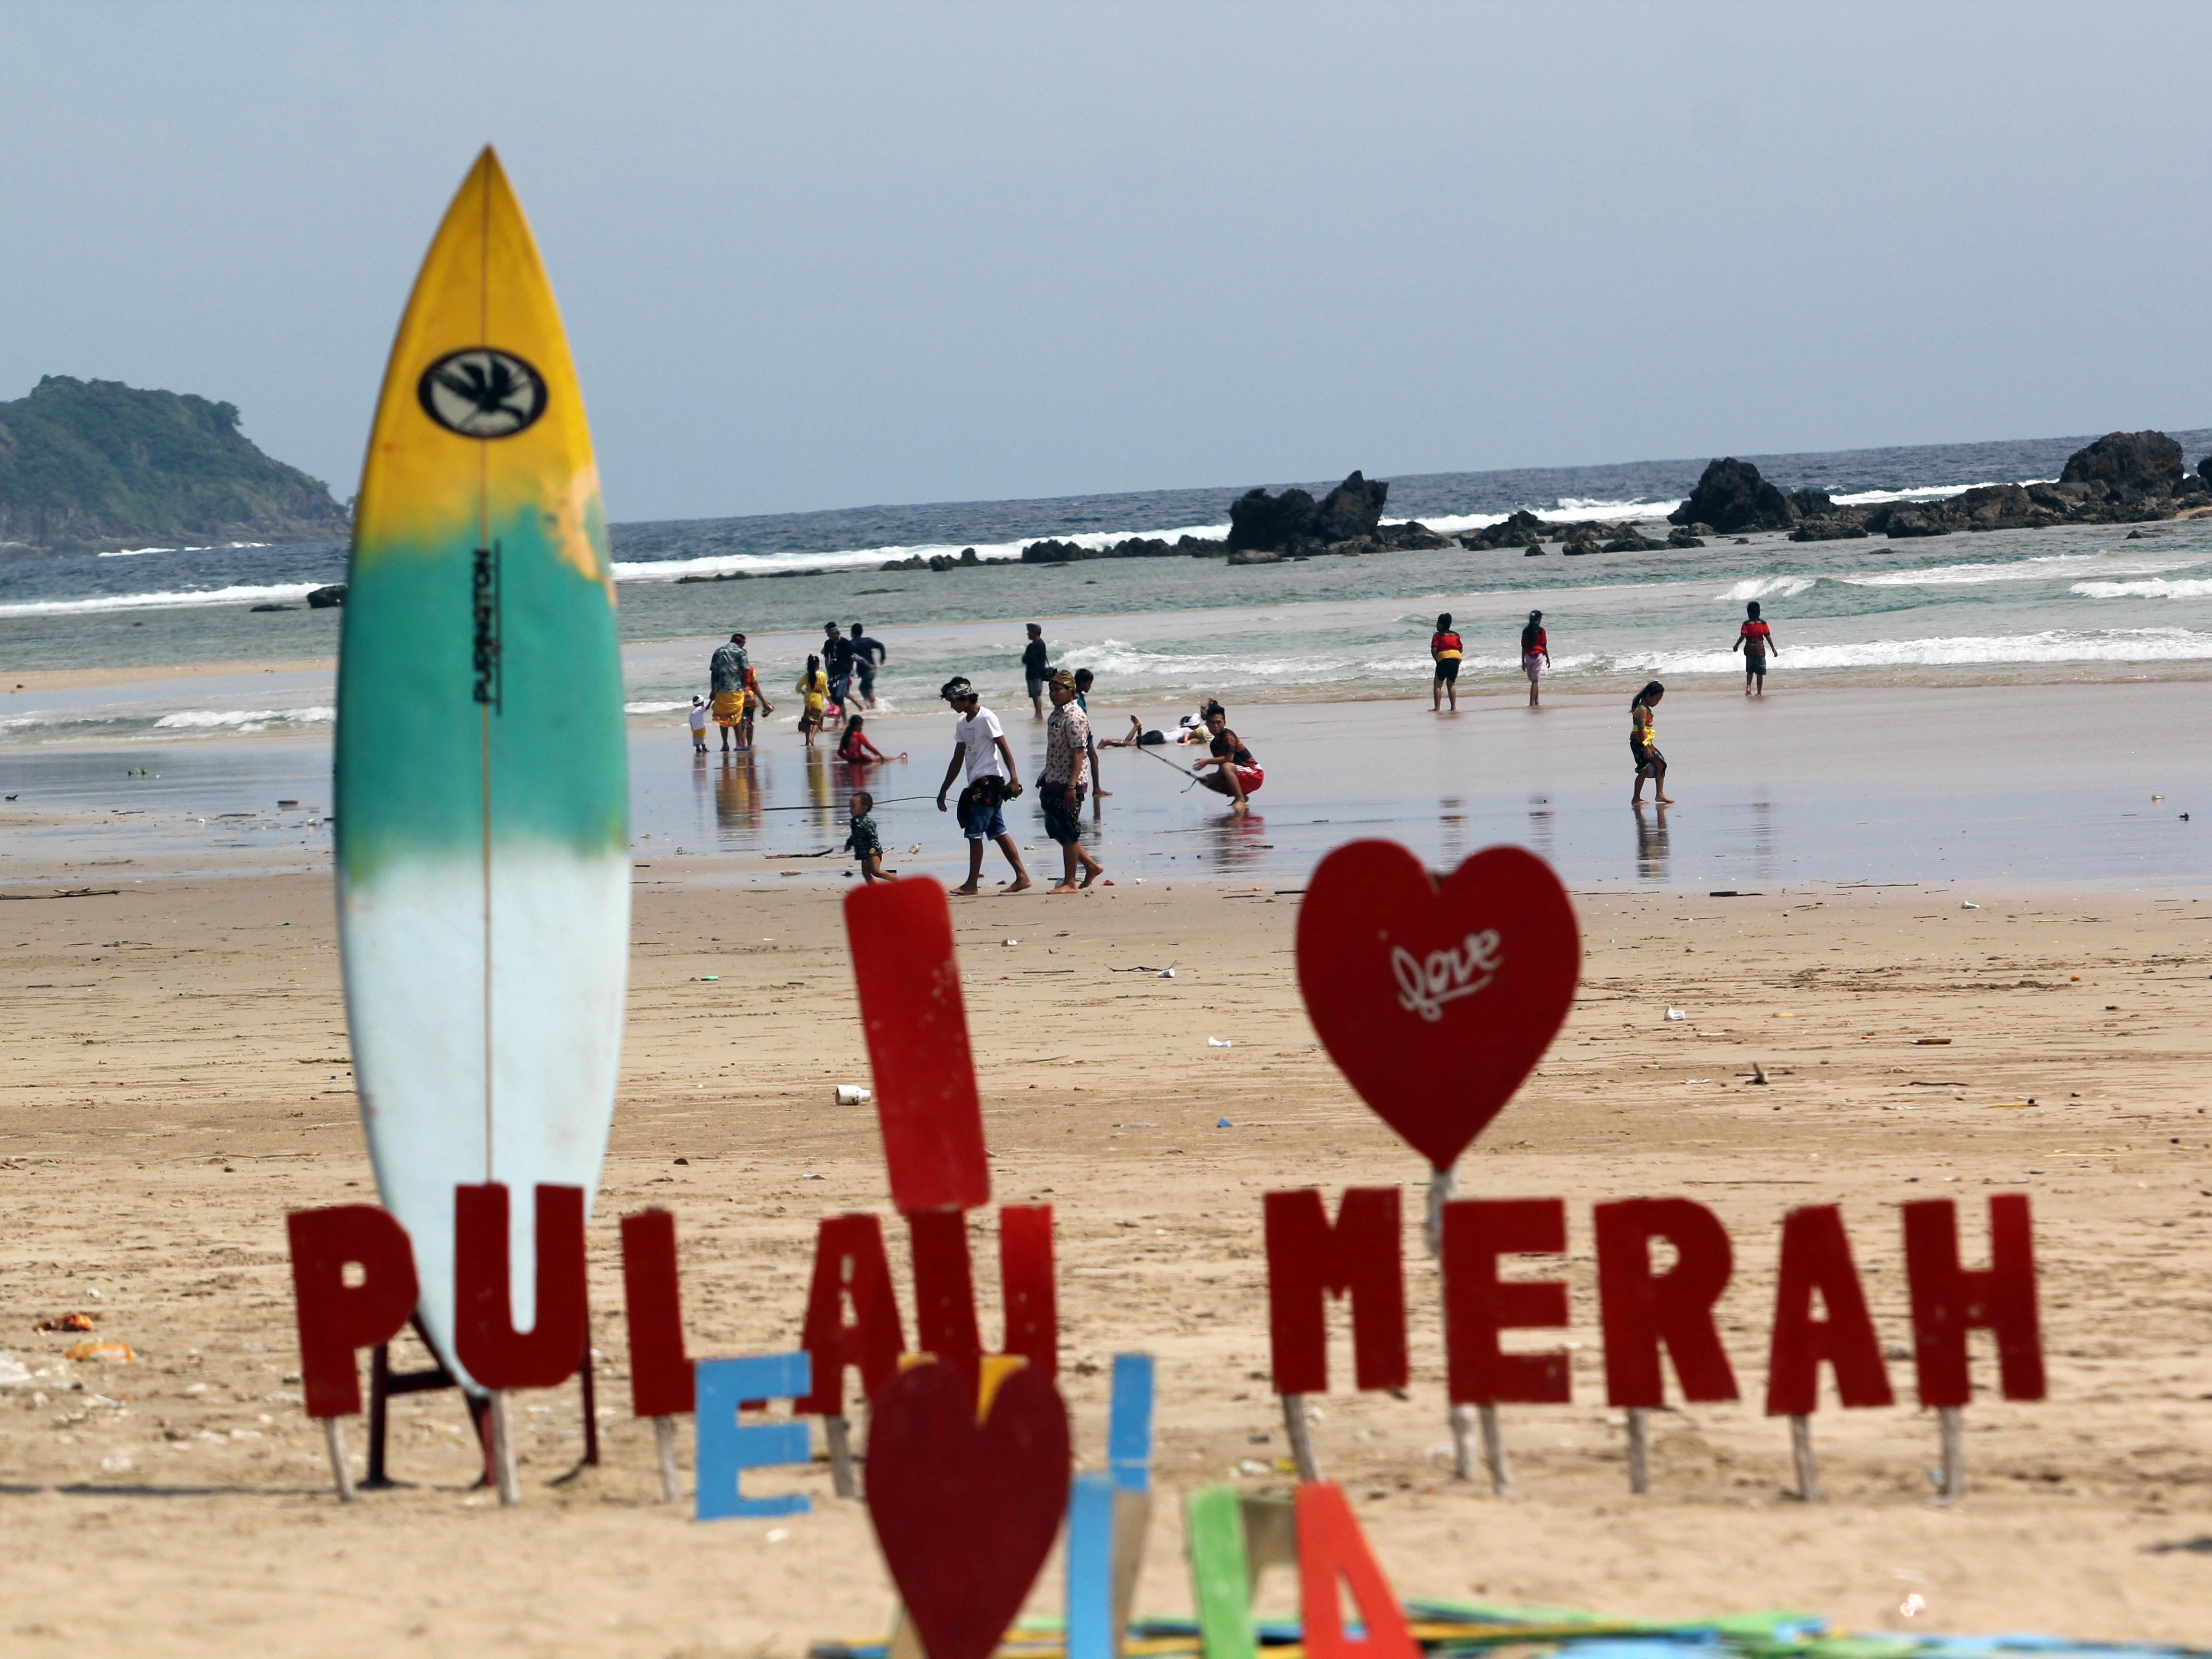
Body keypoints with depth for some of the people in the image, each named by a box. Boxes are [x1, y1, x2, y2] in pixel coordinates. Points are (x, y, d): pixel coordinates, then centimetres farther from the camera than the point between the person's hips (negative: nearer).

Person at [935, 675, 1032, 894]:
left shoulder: (986, 718, -10)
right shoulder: (962, 723, 16)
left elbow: (1005, 750, -13)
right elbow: (958, 760, 21)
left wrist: (1014, 779, -21)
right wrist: (943, 791, 21)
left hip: (988, 782, -9)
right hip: (976, 785, 9)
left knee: (974, 832, -9)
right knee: (998, 832, 8)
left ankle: (972, 883, -6)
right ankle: (1022, 877, 9)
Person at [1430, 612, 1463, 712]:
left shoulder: (1438, 635, 0)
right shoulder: (1456, 635, 16)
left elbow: (1434, 650, -10)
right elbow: (1461, 649, 12)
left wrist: (1437, 661, 2)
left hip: (1444, 659, -5)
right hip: (1456, 660, 5)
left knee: (1438, 685, 1)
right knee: (1451, 684, 15)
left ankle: (1437, 708, -7)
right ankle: (1454, 707, 8)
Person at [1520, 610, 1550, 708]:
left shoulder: (1526, 631, 2)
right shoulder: (1541, 631, -7)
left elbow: (1523, 647, 4)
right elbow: (1544, 646, -5)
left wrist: (1523, 661, 9)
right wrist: (1548, 659, 6)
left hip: (1528, 656, 3)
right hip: (1538, 656, -3)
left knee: (1534, 680, 15)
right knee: (1535, 681, -4)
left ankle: (1536, 701, 21)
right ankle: (1532, 703, -10)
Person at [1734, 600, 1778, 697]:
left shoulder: (1747, 624, -5)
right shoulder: (1763, 624, -2)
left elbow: (1743, 636, -12)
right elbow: (1768, 637, -4)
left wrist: (1736, 646, 1)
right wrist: (1773, 649, 2)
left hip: (1749, 649, 0)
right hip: (1760, 649, 0)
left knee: (1750, 671, 16)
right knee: (1760, 672, 5)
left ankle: (1748, 686, -5)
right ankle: (1759, 692, 5)